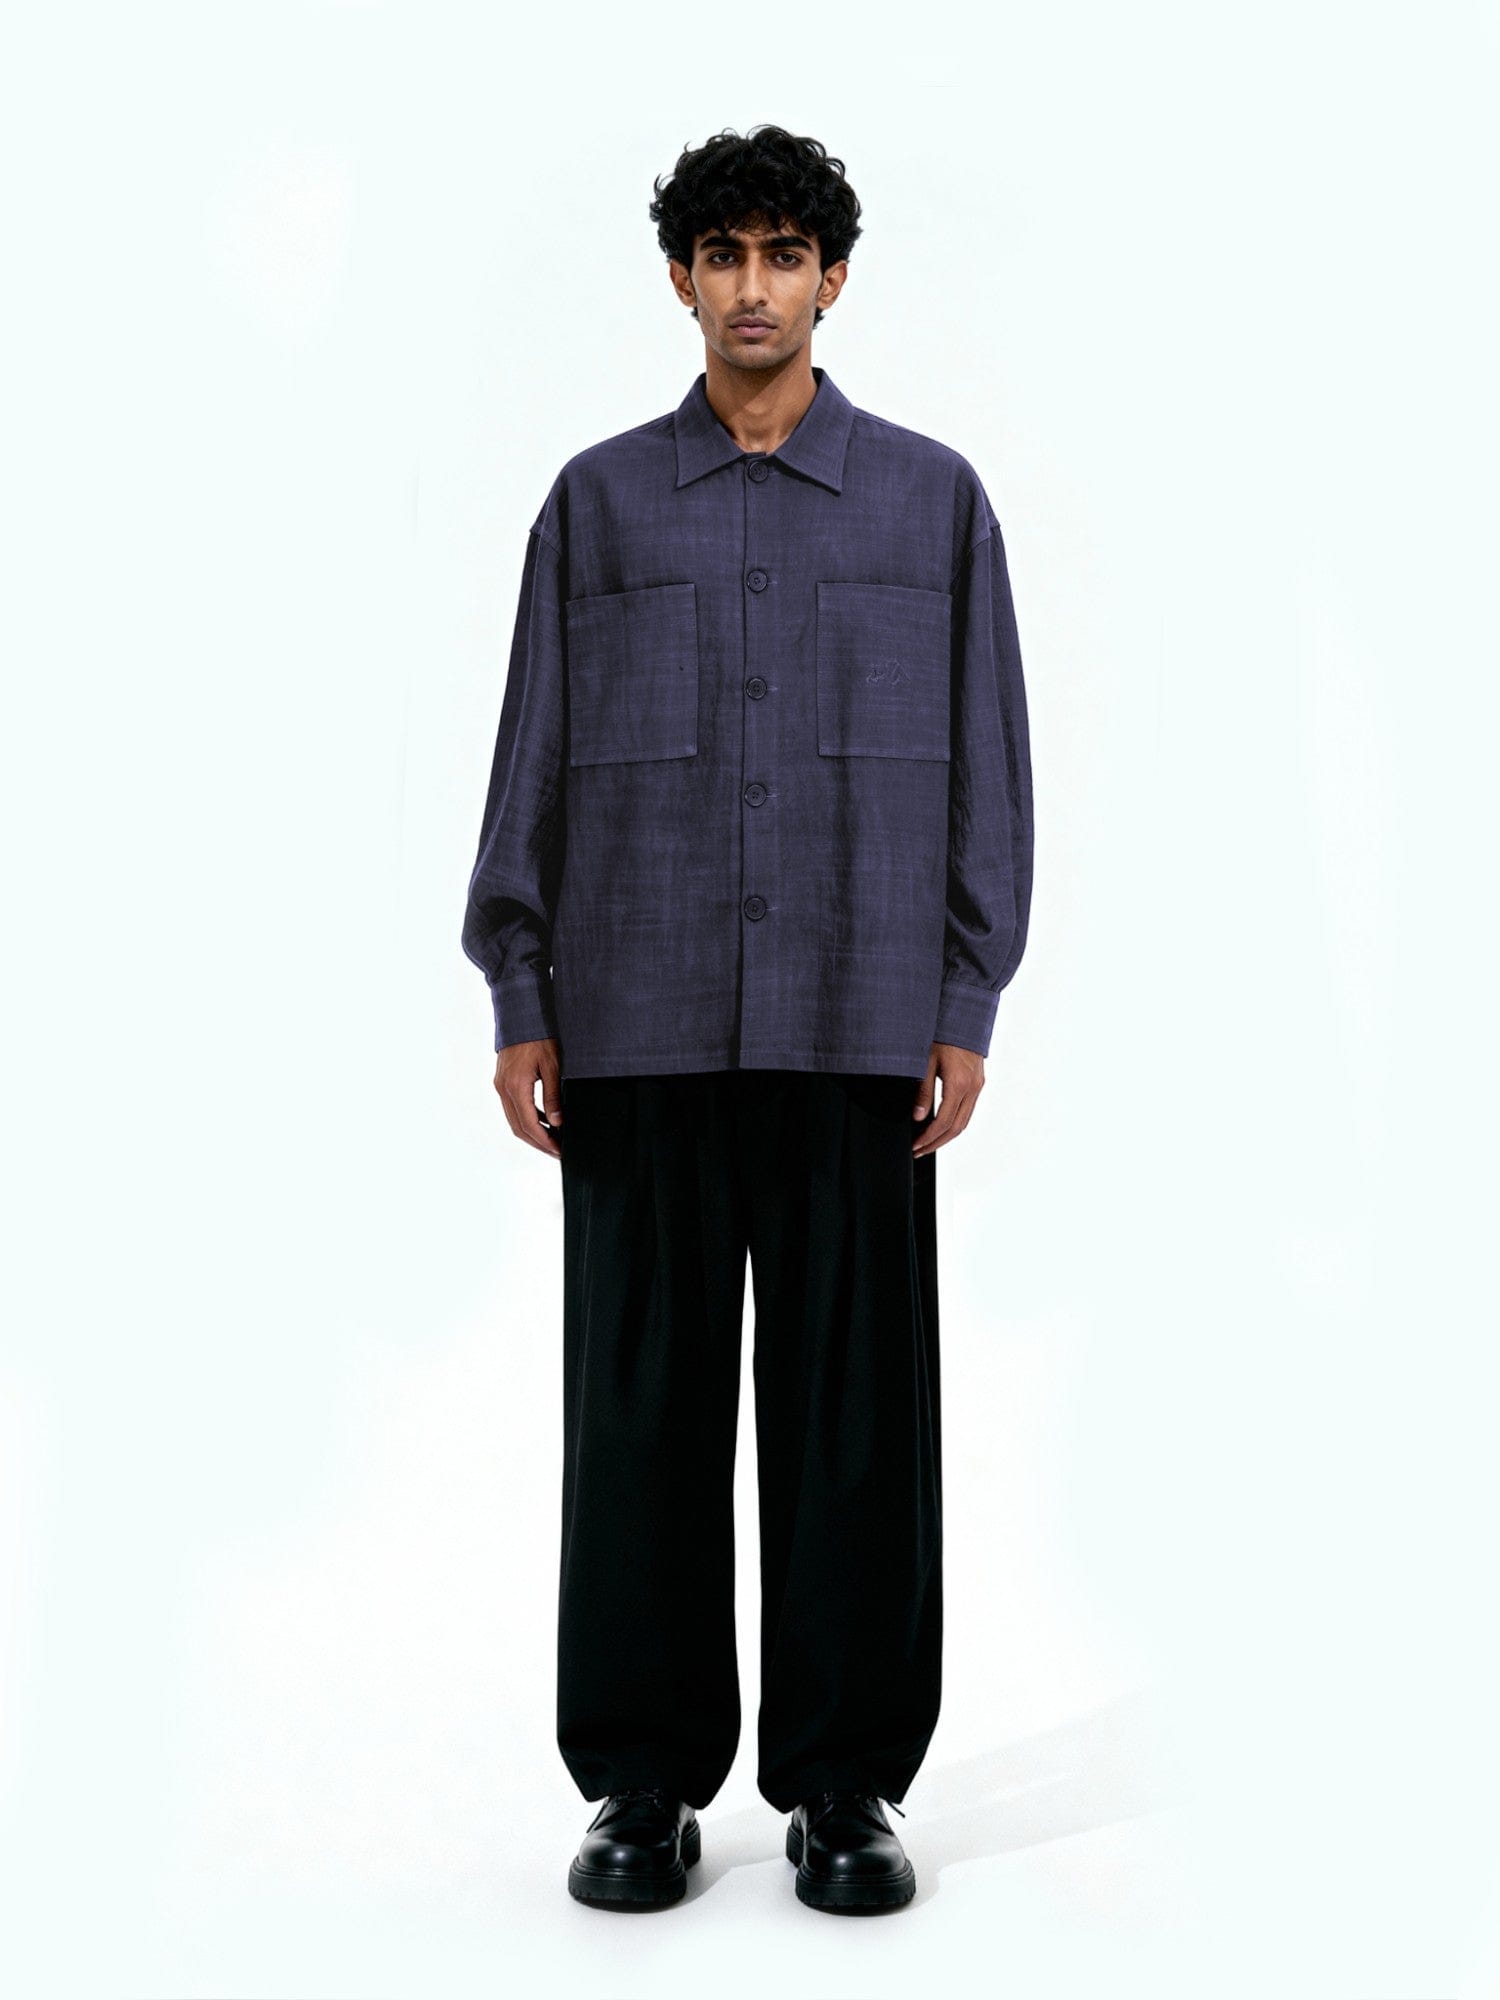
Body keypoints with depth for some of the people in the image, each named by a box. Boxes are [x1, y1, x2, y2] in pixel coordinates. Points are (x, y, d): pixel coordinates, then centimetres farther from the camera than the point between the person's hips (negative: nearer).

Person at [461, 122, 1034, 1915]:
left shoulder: (931, 497, 8)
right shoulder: (598, 501, 10)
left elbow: (984, 761, 5)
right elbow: (535, 758, 7)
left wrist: (968, 1012, -3)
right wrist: (519, 1003, 0)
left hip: (856, 1026, 0)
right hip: (642, 1026, 1)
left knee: (856, 1404, 3)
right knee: (644, 1404, 5)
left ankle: (845, 1783, 18)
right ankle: (645, 1782, 18)